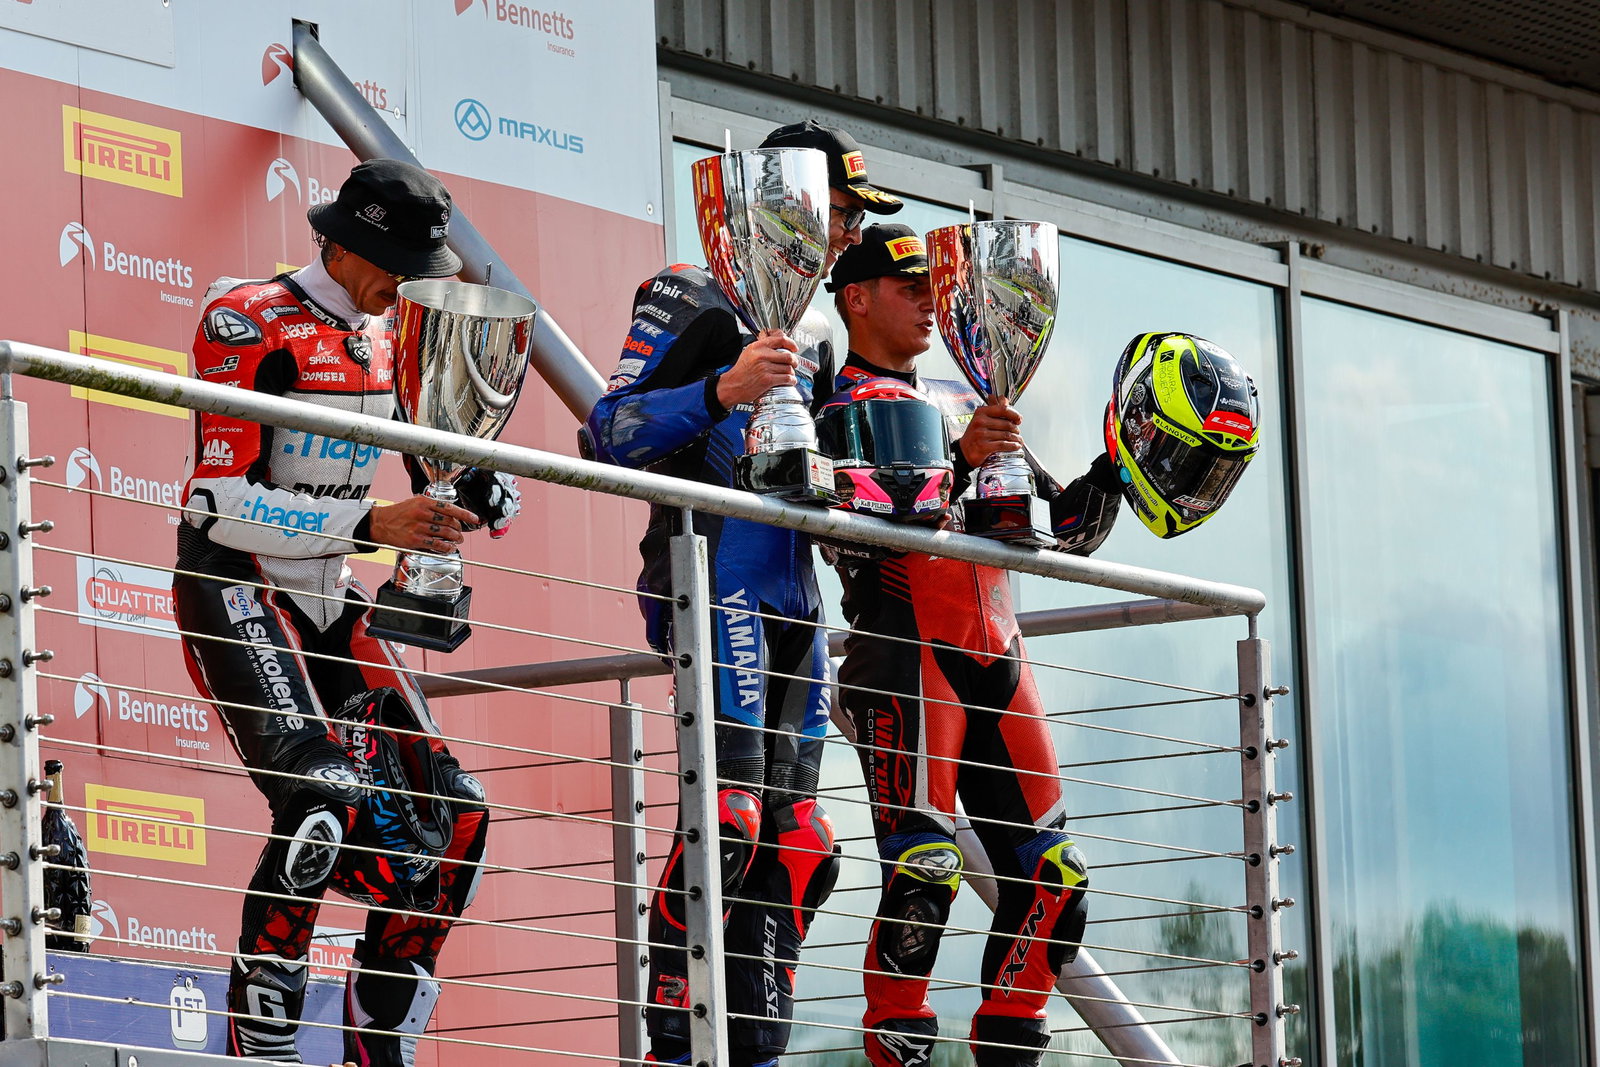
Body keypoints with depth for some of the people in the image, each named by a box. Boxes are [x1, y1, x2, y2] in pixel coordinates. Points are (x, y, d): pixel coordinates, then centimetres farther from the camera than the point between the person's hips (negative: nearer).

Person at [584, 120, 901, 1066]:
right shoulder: (692, 303, -2)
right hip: (712, 586, -8)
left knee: (793, 836, 5)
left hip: (793, 598, 8)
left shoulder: (816, 339, 22)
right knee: (730, 814, -19)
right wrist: (723, 391, -27)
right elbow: (610, 433, -13)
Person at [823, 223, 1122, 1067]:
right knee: (923, 867, -16)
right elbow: (851, 535, -17)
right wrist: (954, 464, -26)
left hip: (995, 661, 7)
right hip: (905, 655, -7)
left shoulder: (963, 404, 24)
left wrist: (1114, 471, 9)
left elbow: (1068, 528, 26)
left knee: (1049, 877, 3)